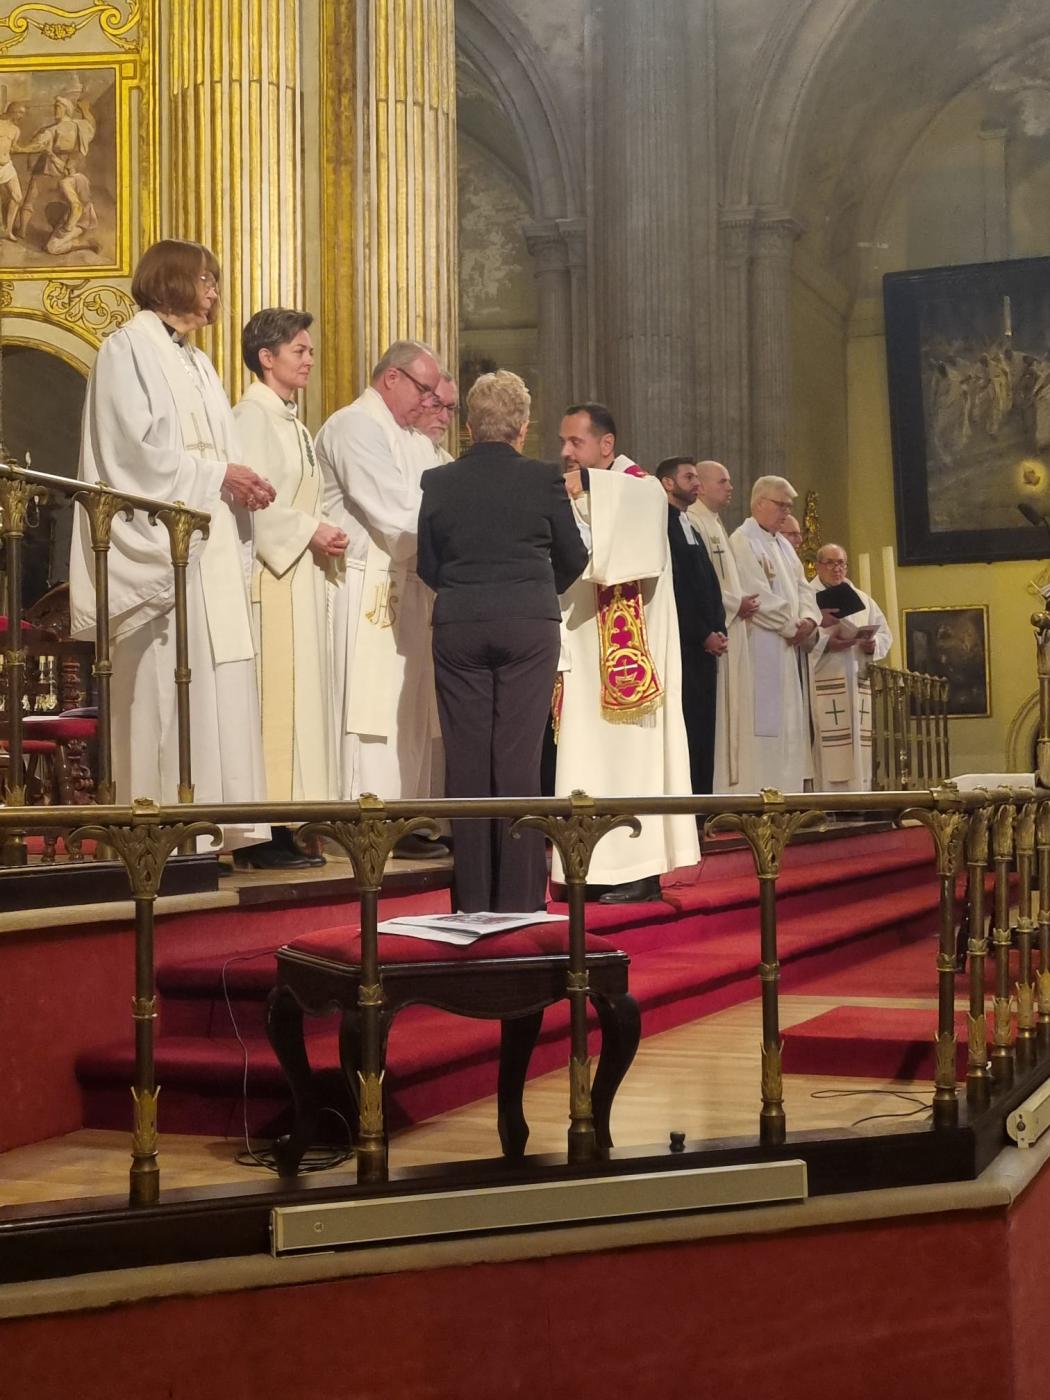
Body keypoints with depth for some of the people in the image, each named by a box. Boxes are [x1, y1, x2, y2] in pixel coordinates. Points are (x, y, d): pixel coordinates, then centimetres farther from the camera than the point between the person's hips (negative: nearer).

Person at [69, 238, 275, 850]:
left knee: (223, 681, 4)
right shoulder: (128, 349, -2)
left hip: (215, 545, 8)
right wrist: (216, 476, -13)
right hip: (163, 544, -8)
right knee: (167, 686, -10)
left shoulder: (198, 362, 22)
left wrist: (242, 481, -1)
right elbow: (137, 449, -13)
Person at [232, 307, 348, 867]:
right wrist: (309, 531, -15)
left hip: (301, 570, 9)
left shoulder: (290, 419, 20)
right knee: (274, 693, -10)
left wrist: (327, 532, 5)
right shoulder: (252, 415, -8)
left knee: (300, 691, 7)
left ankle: (280, 827, 10)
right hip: (270, 571, -9)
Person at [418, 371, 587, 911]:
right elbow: (573, 557, 6)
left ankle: (472, 896, 10)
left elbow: (427, 565, 8)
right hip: (530, 625, -1)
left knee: (466, 759, 6)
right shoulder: (543, 478, -3)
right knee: (518, 759, 1)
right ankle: (519, 896, 4)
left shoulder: (437, 482, 1)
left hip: (457, 627, 1)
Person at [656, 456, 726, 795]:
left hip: (705, 646, 9)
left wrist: (719, 630, 5)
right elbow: (674, 590, -14)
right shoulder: (662, 525, -7)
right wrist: (704, 634, -13)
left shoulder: (691, 530, 22)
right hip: (682, 646, -9)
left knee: (703, 731, 6)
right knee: (686, 729, -10)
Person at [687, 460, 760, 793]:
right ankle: (714, 782, -8)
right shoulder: (693, 523, -10)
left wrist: (743, 603, 6)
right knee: (716, 710, -10)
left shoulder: (715, 525, 21)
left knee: (733, 710, 8)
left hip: (731, 632, 10)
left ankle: (732, 782, 10)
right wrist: (735, 604, -12)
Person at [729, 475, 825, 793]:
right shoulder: (742, 541, -7)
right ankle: (768, 790, -11)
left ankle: (792, 786, 8)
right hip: (764, 648, -9)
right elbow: (757, 596, -16)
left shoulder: (783, 545, 21)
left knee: (794, 720, 6)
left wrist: (809, 620, -4)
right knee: (770, 718, -11)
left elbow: (803, 588, 16)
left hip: (792, 647, 9)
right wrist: (792, 626, -12)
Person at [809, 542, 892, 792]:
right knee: (829, 757, -9)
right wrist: (824, 644, -22)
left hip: (857, 684, 5)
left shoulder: (862, 600, 19)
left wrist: (872, 645, -7)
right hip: (822, 685, -5)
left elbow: (885, 634, 14)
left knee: (858, 752, 4)